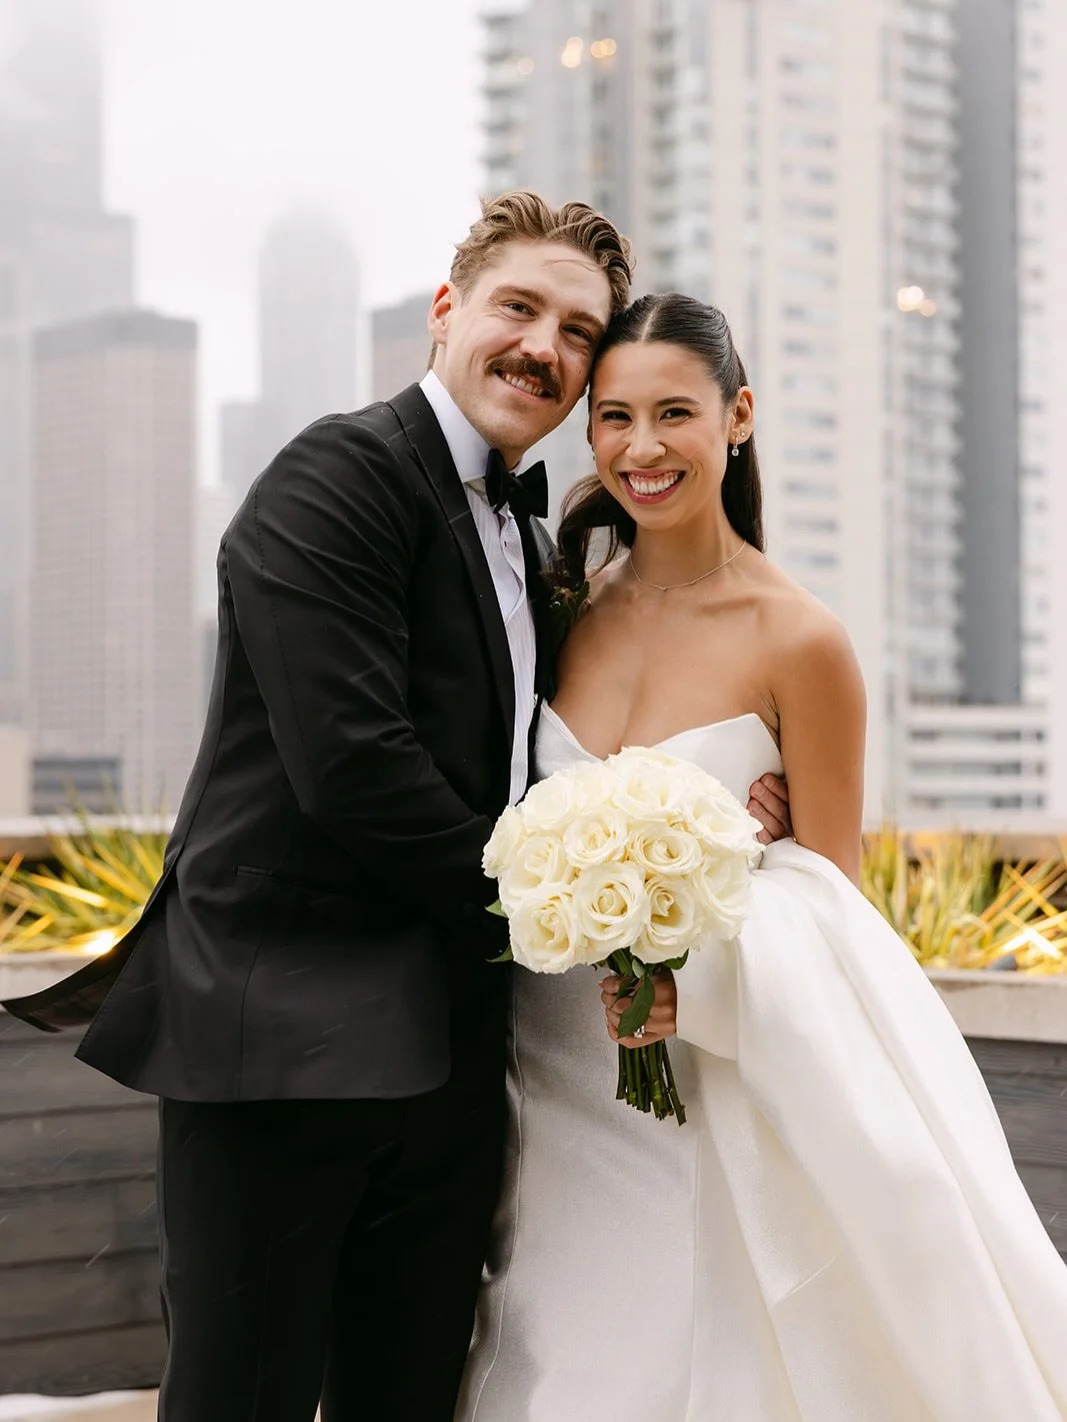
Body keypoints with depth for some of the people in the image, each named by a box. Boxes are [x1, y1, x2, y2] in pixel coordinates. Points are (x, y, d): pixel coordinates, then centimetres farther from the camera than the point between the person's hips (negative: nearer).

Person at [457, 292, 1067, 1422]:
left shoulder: (796, 640, -11)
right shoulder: (569, 606, 2)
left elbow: (824, 897, -7)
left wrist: (692, 971, -23)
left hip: (716, 1105, -4)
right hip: (559, 1082, 4)